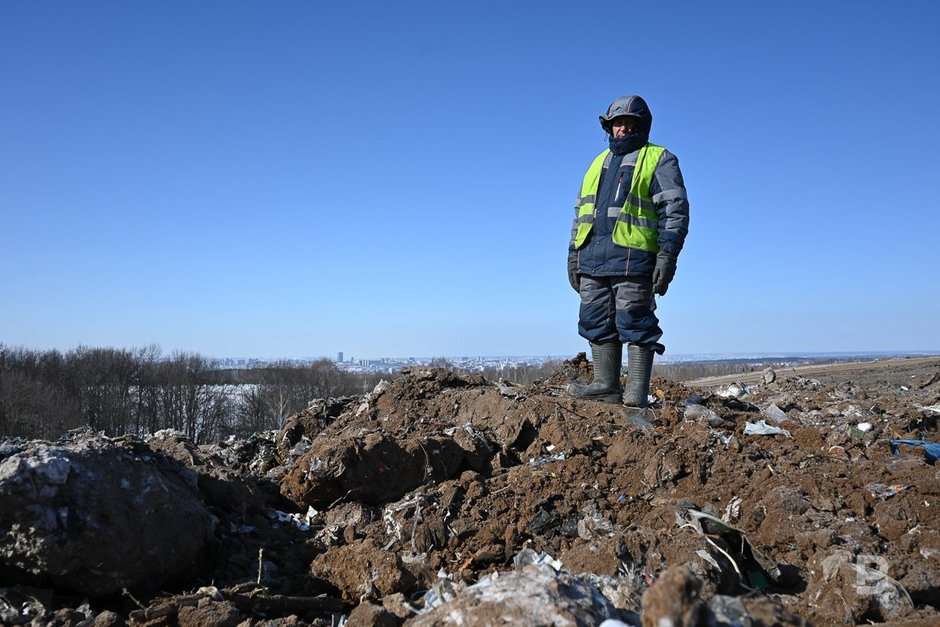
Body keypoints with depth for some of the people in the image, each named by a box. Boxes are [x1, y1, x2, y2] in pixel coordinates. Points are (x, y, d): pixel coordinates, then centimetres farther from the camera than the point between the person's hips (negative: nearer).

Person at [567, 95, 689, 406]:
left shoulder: (659, 159, 7)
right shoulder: (599, 162, 26)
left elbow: (674, 209, -3)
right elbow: (580, 211, 26)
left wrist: (667, 254, -13)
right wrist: (573, 253, 19)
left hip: (632, 256, -6)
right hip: (592, 258, 6)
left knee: (634, 323, -6)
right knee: (597, 322, 5)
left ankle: (636, 391, -2)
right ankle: (606, 385, 11)